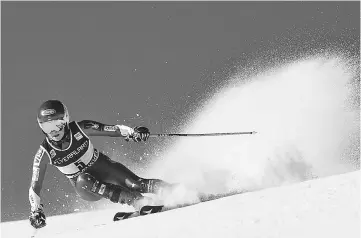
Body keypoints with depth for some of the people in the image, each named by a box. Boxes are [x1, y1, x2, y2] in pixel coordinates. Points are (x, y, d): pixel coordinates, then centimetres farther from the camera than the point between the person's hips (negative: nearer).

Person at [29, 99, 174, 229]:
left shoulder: (80, 128, -19)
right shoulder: (44, 154, -17)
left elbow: (113, 129, -18)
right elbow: (34, 188, -11)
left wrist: (132, 132, -36)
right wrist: (36, 212, -22)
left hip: (102, 168, 0)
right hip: (84, 187, 0)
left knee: (134, 183, -25)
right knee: (83, 179, -35)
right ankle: (138, 201, -39)